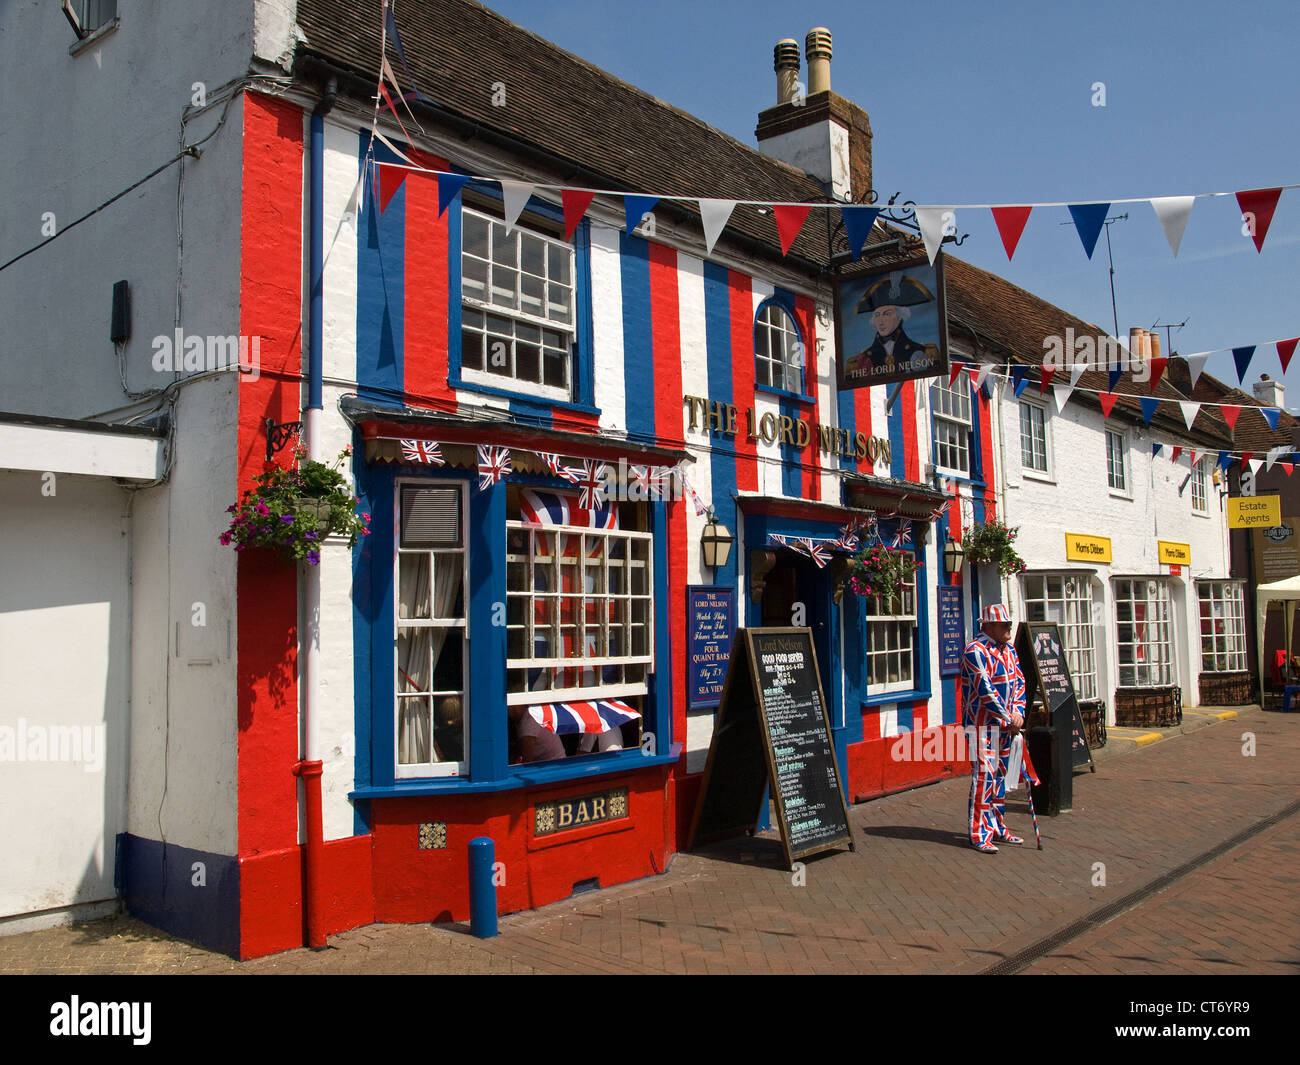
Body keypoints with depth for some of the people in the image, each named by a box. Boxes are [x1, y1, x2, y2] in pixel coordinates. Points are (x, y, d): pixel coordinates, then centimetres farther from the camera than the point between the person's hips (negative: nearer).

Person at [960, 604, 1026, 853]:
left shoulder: (1009, 650, 12)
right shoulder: (976, 651, -15)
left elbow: (1019, 681, 11)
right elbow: (985, 690, -20)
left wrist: (1018, 712, -5)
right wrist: (1008, 718, -15)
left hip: (1005, 723, 8)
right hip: (982, 723, -8)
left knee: (1000, 775, 14)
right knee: (984, 775, -10)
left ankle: (997, 827, 24)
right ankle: (979, 834, -6)